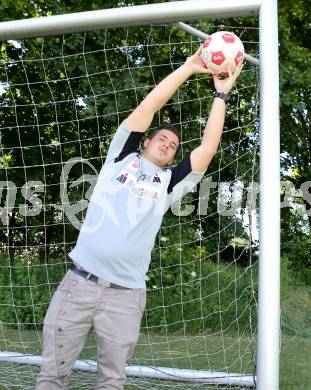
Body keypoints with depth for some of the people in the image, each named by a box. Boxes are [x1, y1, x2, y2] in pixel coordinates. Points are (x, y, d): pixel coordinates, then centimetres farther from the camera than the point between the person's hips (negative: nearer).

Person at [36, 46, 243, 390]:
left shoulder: (170, 181, 15)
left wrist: (221, 94, 12)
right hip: (79, 283, -1)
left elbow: (208, 148, 7)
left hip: (125, 296, 1)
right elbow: (148, 106, 7)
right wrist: (188, 68, 10)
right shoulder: (121, 157, 13)